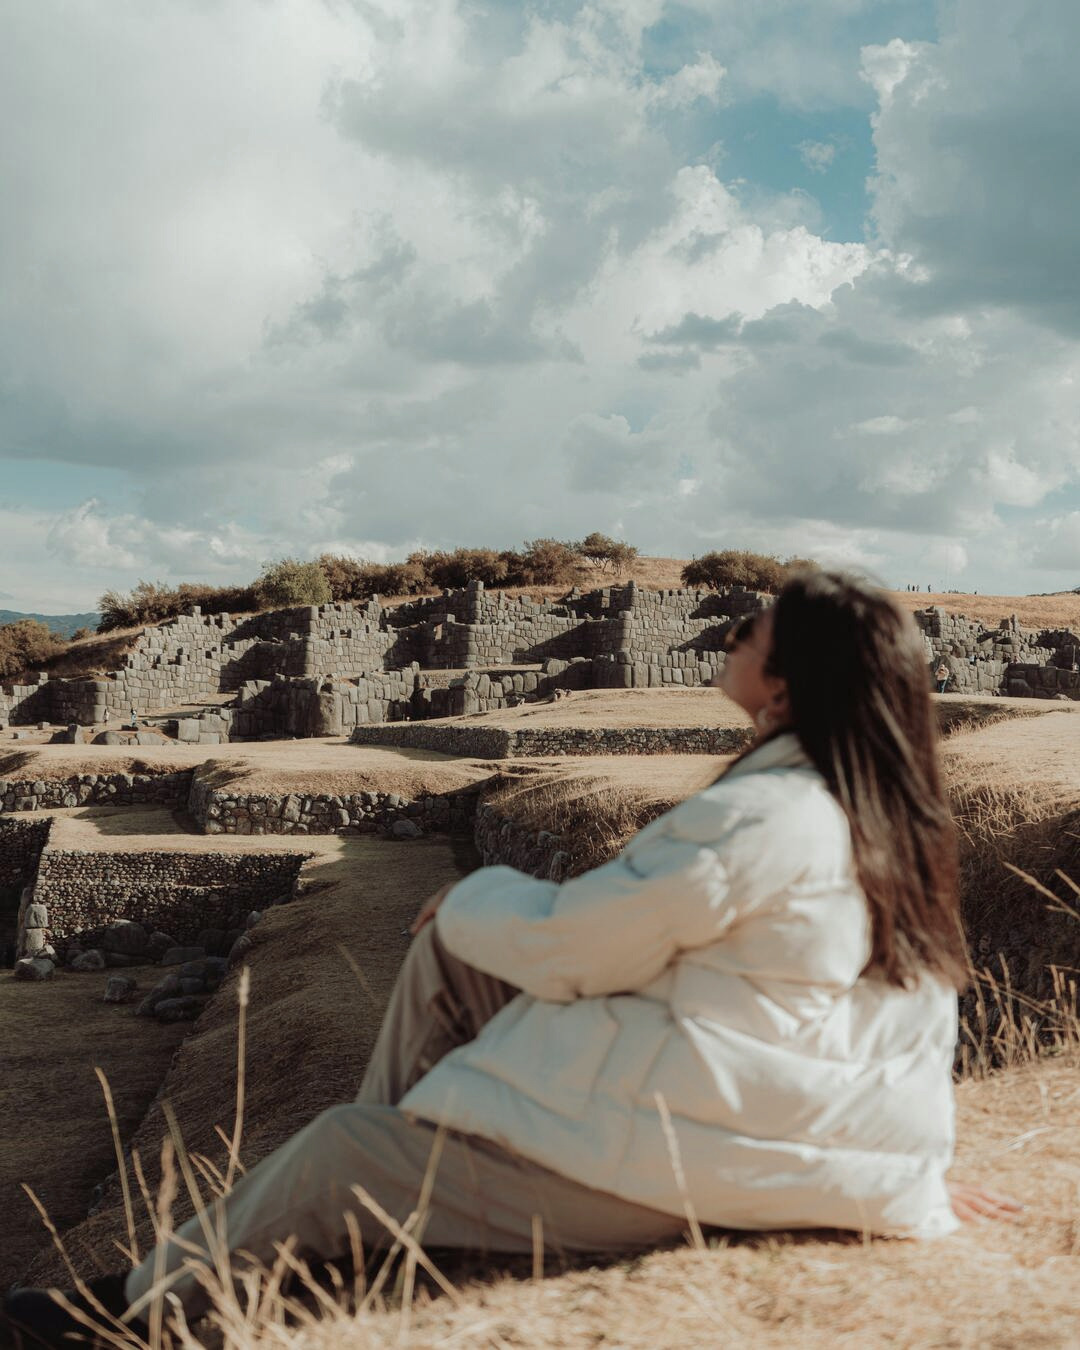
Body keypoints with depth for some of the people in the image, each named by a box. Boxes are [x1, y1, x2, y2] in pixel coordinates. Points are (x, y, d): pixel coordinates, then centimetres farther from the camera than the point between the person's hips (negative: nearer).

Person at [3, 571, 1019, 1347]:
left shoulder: (761, 817, -26)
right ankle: (393, 1175, 24)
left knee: (334, 1153, 1)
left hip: (653, 1168, -9)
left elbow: (564, 946, -16)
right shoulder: (889, 818, 3)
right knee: (448, 955, 13)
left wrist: (472, 900, 3)